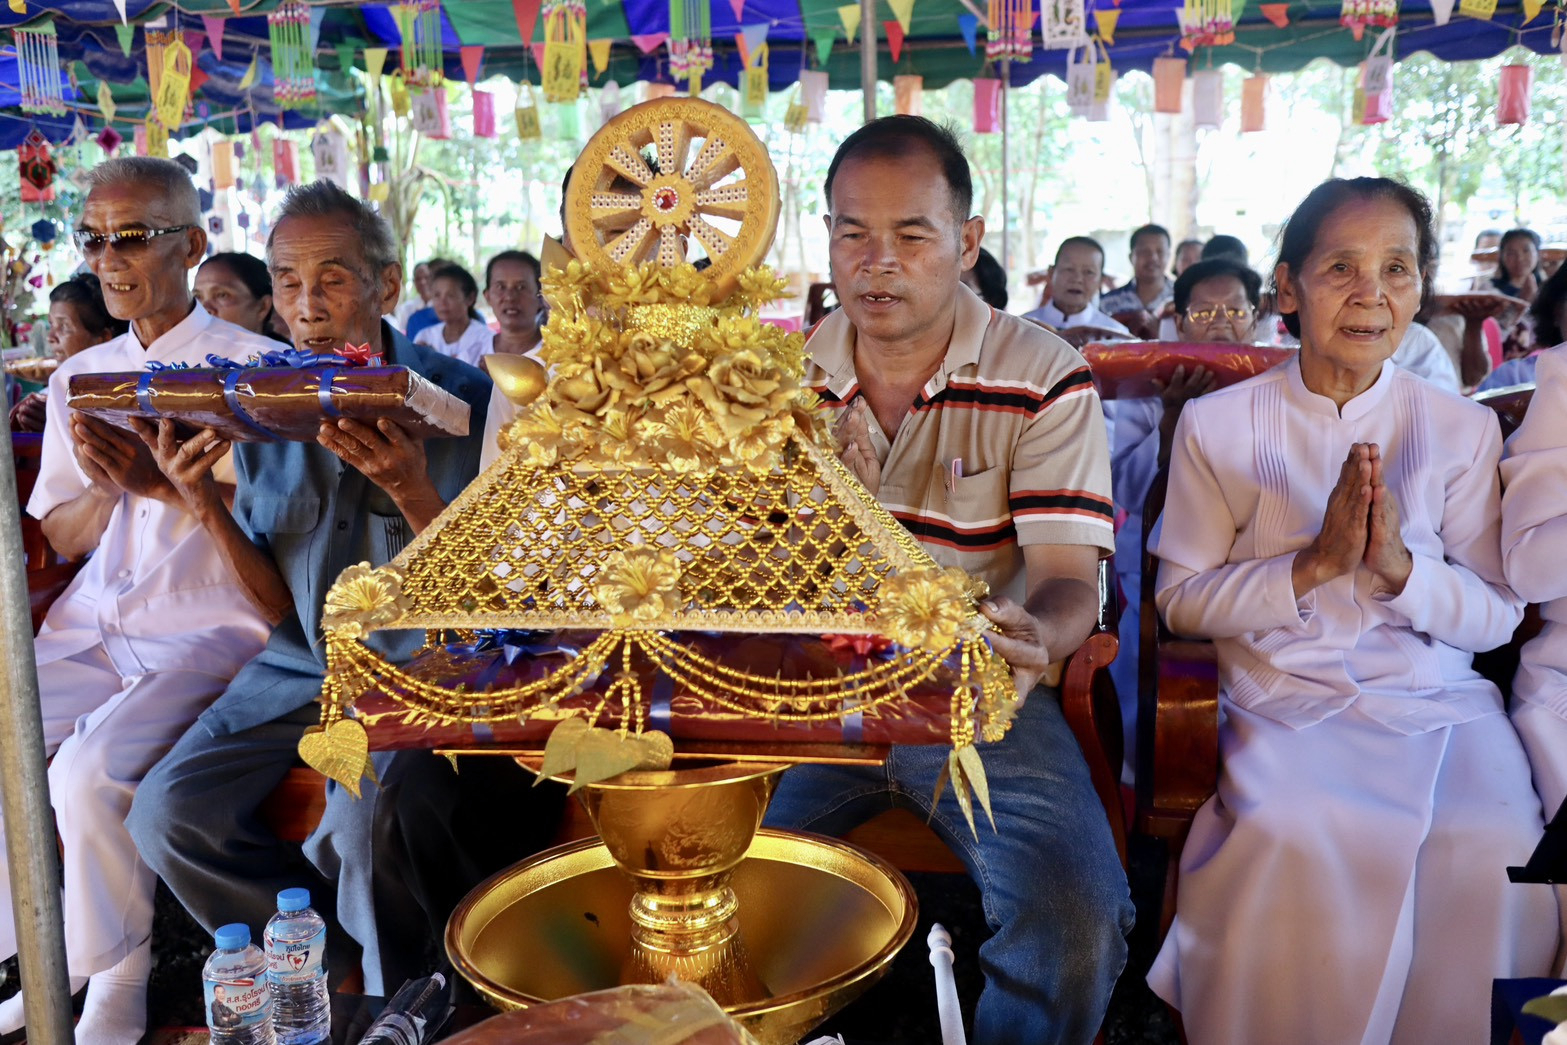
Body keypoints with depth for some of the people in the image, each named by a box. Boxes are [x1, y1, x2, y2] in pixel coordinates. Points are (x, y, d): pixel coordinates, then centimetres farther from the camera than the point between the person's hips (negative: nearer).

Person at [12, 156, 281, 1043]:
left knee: (90, 770, -26)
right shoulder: (80, 376, 16)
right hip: (91, 630, 6)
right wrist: (110, 491, -7)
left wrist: (162, 482, -22)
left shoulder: (251, 366, -2)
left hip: (207, 629, -6)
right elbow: (63, 539, 14)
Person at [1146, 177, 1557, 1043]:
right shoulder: (1217, 425, 2)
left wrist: (1399, 566, -14)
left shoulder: (1463, 429, 8)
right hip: (1284, 698, -1)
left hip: (1438, 699, 2)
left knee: (1496, 854, -25)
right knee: (1297, 838, -30)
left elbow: (1497, 616, 6)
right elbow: (1181, 599, -1)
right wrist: (1314, 565, -15)